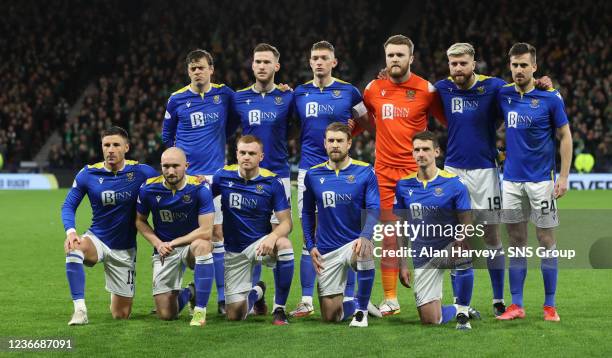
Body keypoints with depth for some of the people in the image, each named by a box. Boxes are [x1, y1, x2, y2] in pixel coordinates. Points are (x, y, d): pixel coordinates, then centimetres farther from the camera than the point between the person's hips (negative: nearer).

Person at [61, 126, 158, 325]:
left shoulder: (141, 172, -11)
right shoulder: (88, 174, -8)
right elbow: (68, 206, -2)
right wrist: (70, 231, -20)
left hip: (124, 249, 0)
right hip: (97, 240, 0)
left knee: (121, 315, 5)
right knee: (73, 248, -38)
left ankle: (116, 294, 42)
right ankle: (80, 310, -28)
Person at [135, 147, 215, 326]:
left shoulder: (199, 188, -18)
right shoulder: (148, 188, -10)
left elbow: (206, 231, -20)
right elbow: (140, 221, 6)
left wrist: (173, 243, -20)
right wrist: (158, 243, -10)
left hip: (192, 243, -2)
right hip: (164, 249, 2)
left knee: (202, 245, -42)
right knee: (166, 315, -7)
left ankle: (200, 310, -30)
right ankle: (189, 293, 31)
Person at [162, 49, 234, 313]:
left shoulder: (225, 95, 3)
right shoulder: (177, 99, 4)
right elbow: (166, 135, 17)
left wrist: (219, 143, 8)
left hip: (215, 174, 0)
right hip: (185, 174, 0)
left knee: (217, 234, -1)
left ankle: (222, 296, 3)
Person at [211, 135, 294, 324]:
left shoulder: (272, 182, -10)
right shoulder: (223, 176, -6)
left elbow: (286, 222, -12)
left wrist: (273, 236, -33)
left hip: (260, 243, -1)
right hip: (234, 250, 2)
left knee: (284, 245, -38)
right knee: (234, 315, -4)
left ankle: (279, 309, -20)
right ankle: (256, 293, 35)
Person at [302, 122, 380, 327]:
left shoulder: (365, 172, -4)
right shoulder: (313, 175, 3)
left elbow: (374, 209, -10)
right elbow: (308, 213, 14)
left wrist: (365, 236, -28)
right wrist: (310, 246, 4)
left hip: (355, 243, -2)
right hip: (327, 251, 3)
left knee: (365, 249, -41)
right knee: (329, 317, 0)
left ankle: (361, 309, -20)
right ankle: (351, 303, 38)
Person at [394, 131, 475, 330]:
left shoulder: (453, 184, -8)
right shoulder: (404, 185, 2)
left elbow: (467, 224, -9)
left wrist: (462, 240, -31)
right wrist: (402, 264, 4)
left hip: (449, 247, -3)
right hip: (423, 258, 3)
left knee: (463, 254, -41)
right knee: (429, 320, -5)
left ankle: (463, 311, -17)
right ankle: (456, 309, 32)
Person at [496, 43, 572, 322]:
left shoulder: (550, 98, -6)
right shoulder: (503, 95, 4)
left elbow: (565, 136, -3)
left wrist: (563, 176, -9)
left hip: (541, 180, -4)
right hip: (511, 180, 4)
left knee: (546, 241, 1)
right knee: (516, 243, 6)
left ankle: (550, 305, 8)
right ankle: (516, 305, 11)